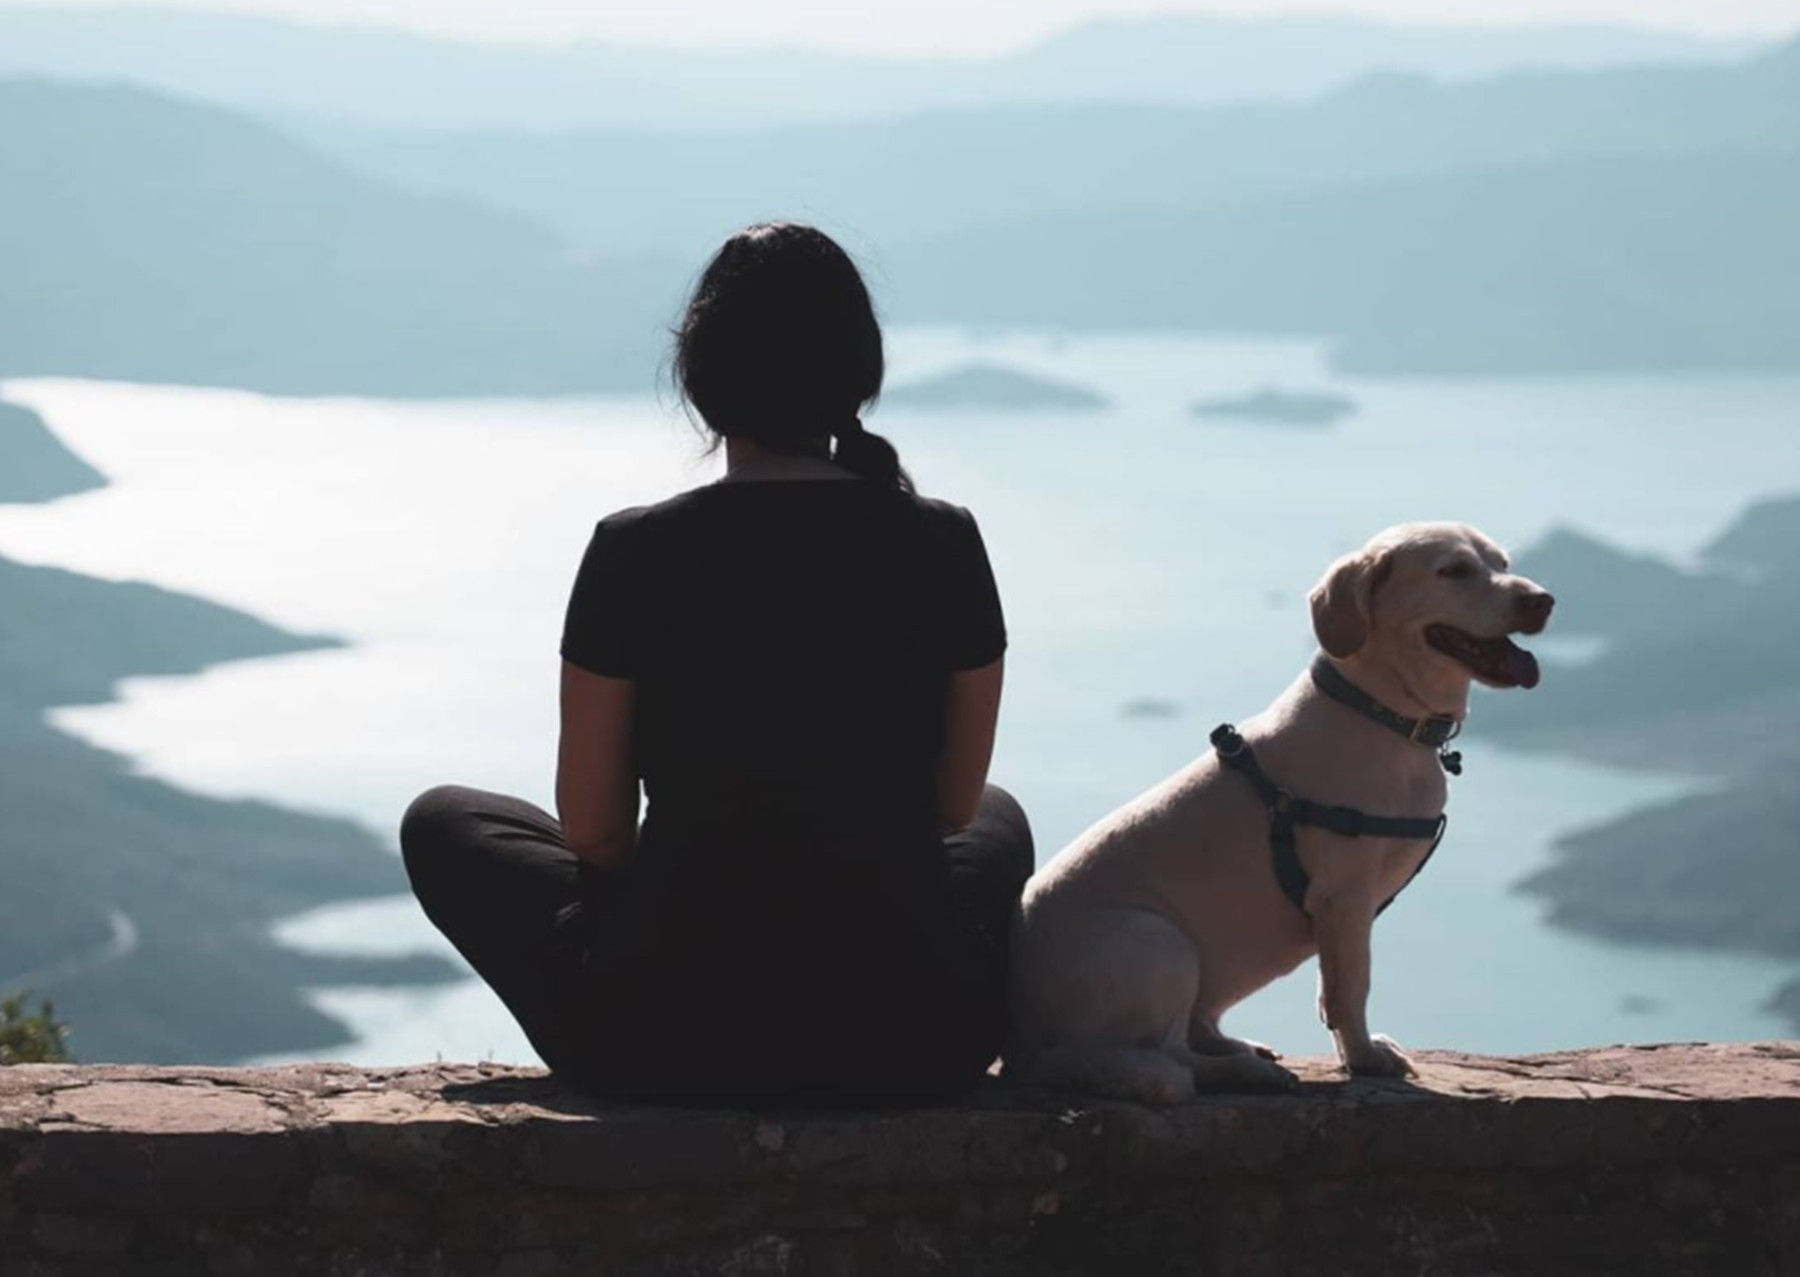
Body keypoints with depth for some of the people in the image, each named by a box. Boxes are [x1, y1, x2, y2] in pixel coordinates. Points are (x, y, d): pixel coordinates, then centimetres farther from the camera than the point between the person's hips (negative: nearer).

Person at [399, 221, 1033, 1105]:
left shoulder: (637, 554, -9)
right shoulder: (943, 546, -3)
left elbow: (592, 830, -1)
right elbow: (954, 804, 9)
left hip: (674, 1044, -2)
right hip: (909, 1044, 2)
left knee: (443, 824, 26)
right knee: (997, 822, 37)